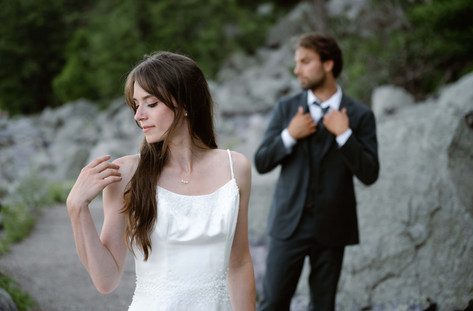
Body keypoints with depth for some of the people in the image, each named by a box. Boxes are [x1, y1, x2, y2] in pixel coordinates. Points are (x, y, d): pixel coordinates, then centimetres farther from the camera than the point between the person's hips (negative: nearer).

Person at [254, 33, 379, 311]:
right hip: (289, 224, 1)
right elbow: (261, 163, 3)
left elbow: (369, 174, -7)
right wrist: (289, 136, -13)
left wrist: (344, 135, -18)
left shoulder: (360, 116, -1)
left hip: (331, 227, -1)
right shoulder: (286, 108, 4)